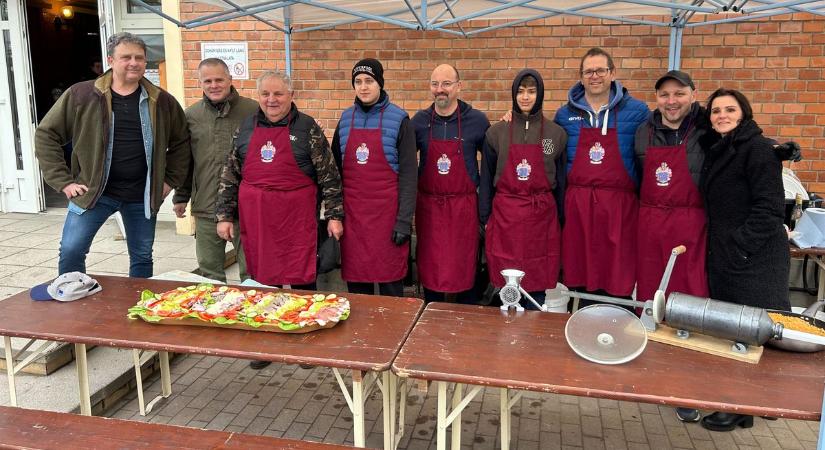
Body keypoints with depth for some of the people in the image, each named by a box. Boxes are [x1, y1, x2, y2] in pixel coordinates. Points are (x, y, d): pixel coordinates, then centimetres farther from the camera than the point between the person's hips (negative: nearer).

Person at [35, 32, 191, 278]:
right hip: (93, 191, -1)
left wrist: (170, 181, 4)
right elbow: (46, 135, 0)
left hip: (143, 196, 2)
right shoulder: (81, 95, -4)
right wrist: (64, 182, -5)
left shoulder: (162, 101, 2)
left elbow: (181, 142, 12)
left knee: (142, 258, 11)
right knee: (70, 252, -4)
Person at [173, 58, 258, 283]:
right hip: (205, 207, 3)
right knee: (210, 273, 12)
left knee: (251, 272, 5)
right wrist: (181, 197, 16)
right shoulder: (190, 115, 8)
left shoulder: (253, 111, -2)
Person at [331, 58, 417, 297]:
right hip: (352, 214, 4)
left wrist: (404, 220, -11)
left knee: (390, 283, 5)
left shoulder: (398, 119, -3)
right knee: (356, 283, 9)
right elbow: (337, 168, 14)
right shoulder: (346, 119, 8)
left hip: (386, 213, -3)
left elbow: (408, 173, -6)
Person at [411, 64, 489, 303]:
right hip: (428, 205, 2)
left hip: (463, 206, -1)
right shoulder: (420, 120, 3)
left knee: (464, 268, 5)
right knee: (429, 267, 8)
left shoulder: (477, 120, -2)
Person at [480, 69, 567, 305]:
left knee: (538, 286, 6)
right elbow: (486, 178, 7)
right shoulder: (496, 132, 4)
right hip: (504, 215, 0)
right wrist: (484, 218, 6)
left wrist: (562, 219, 7)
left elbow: (561, 179, 8)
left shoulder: (556, 133, 4)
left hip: (542, 218, 0)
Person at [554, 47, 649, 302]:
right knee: (582, 281, 6)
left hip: (620, 207, -1)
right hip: (577, 205, 2)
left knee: (618, 287, 0)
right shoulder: (565, 114, 9)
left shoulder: (637, 111, 5)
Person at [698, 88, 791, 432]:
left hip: (755, 257, -8)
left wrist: (740, 245, -16)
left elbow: (771, 208, -15)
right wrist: (719, 247, 12)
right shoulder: (717, 152, 15)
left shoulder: (758, 148, -9)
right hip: (723, 255, 8)